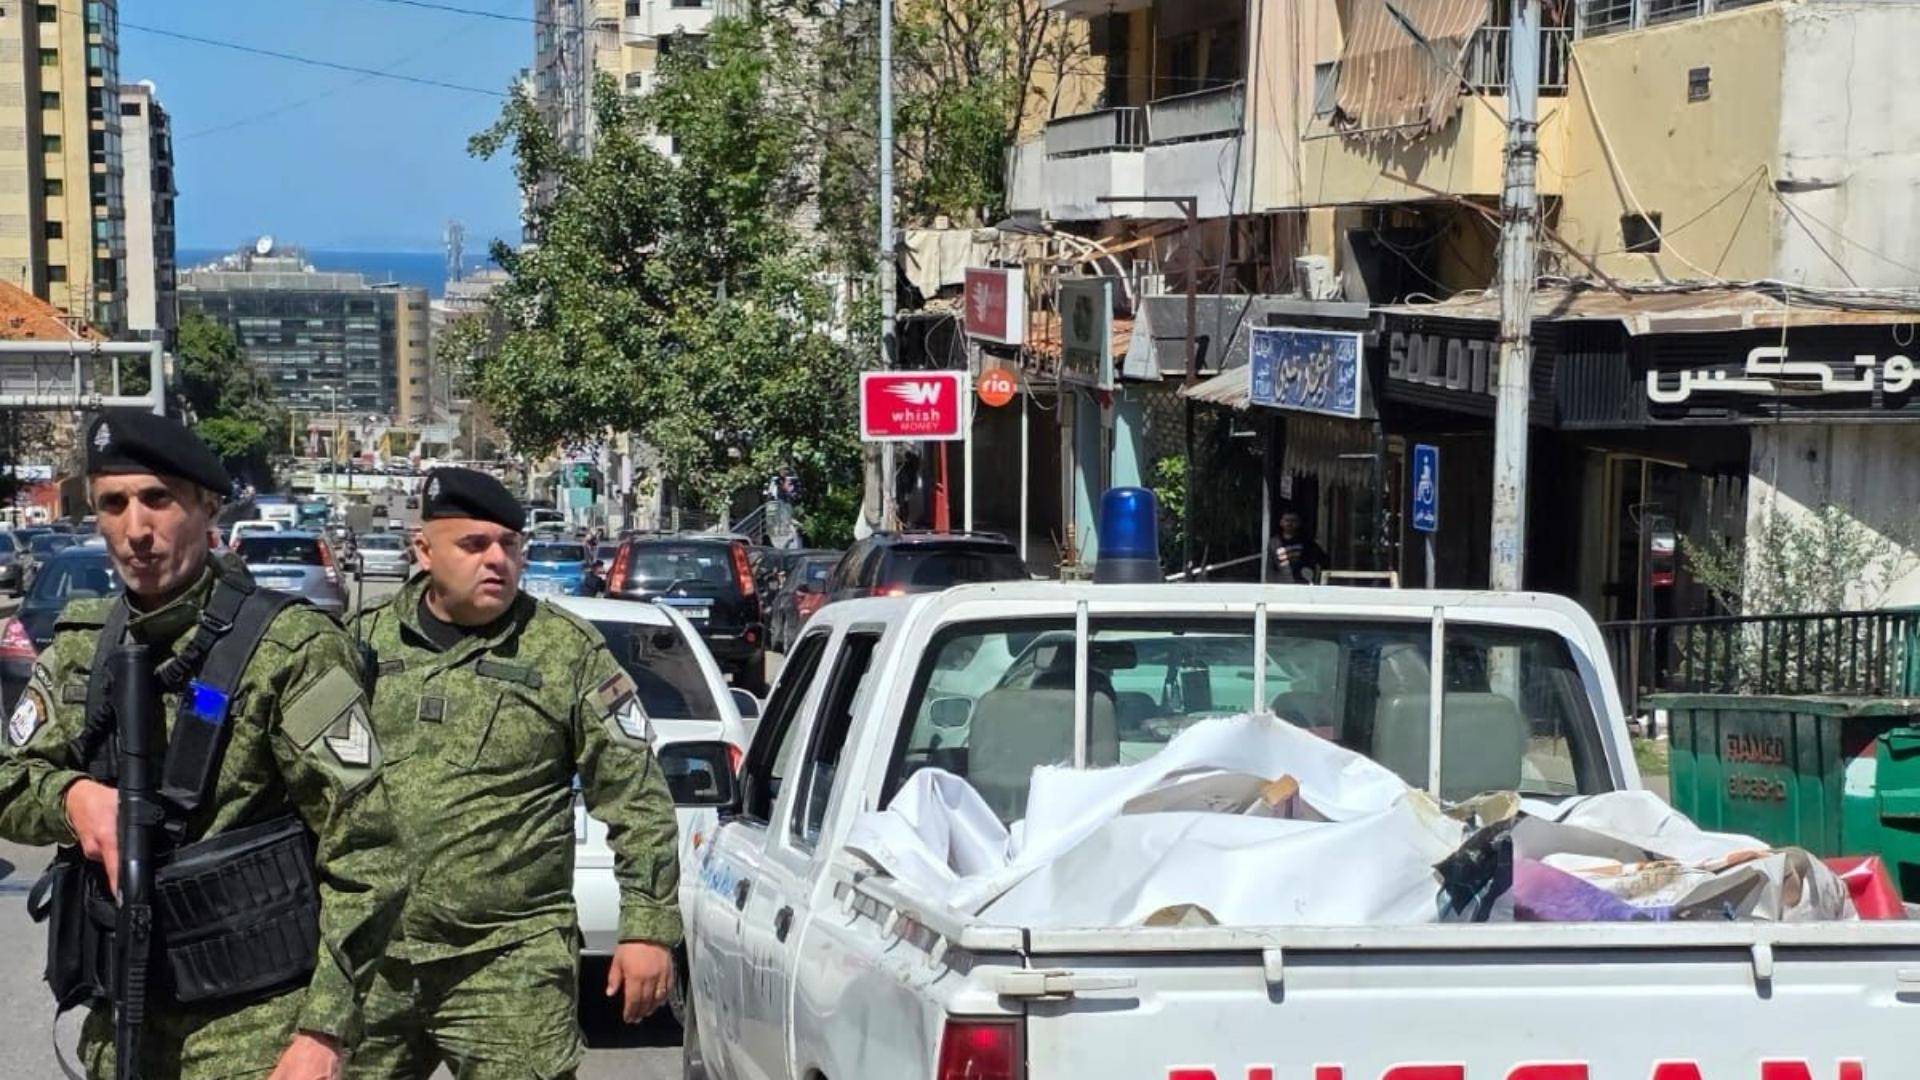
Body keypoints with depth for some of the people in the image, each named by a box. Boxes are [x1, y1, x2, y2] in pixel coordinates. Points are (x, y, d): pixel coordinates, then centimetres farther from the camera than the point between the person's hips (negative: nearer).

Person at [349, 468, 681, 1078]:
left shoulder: (566, 651, 1)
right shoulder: (366, 643, 9)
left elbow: (637, 800, 1)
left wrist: (649, 927, -4)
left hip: (509, 964, -3)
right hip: (369, 962, 3)